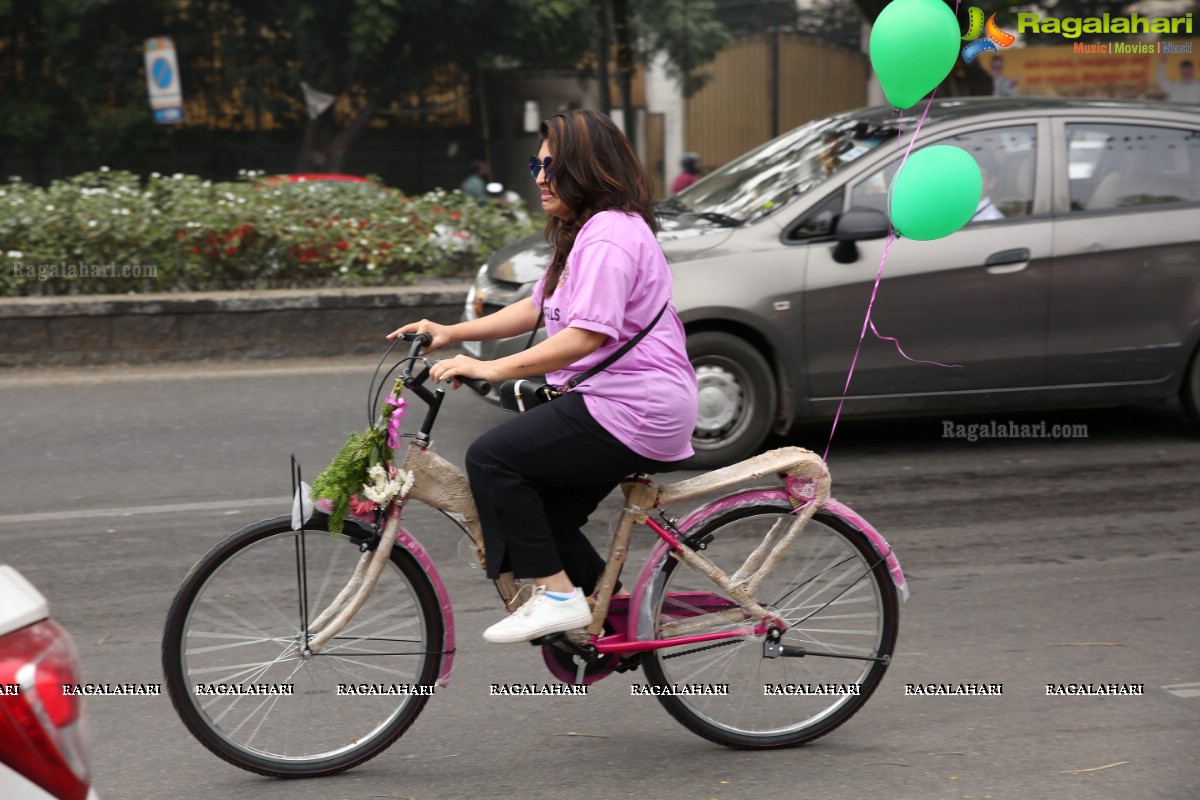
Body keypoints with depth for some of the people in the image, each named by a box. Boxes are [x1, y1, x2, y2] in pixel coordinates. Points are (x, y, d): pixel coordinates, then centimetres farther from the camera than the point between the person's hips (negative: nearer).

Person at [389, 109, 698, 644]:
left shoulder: (611, 234, -16)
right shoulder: (583, 232, 20)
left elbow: (587, 335, -26)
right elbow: (536, 309, 20)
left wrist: (492, 369, -28)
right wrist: (451, 333, 11)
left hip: (631, 413, -11)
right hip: (614, 402, 11)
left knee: (491, 458, -14)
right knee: (548, 517, 12)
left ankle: (556, 596, -10)